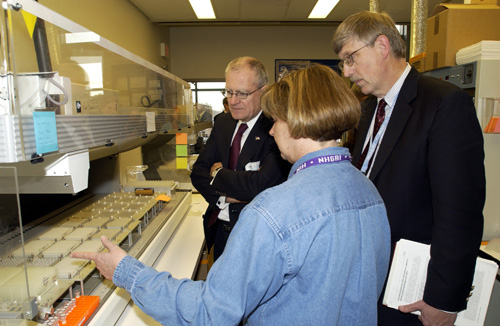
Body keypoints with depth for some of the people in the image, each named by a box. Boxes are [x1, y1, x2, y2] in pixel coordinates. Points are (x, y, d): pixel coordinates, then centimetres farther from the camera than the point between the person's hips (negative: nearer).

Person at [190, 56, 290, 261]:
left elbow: (259, 185, -30)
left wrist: (218, 173, -13)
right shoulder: (223, 124, 3)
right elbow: (198, 171, 2)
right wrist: (225, 196, -17)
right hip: (220, 230, 7)